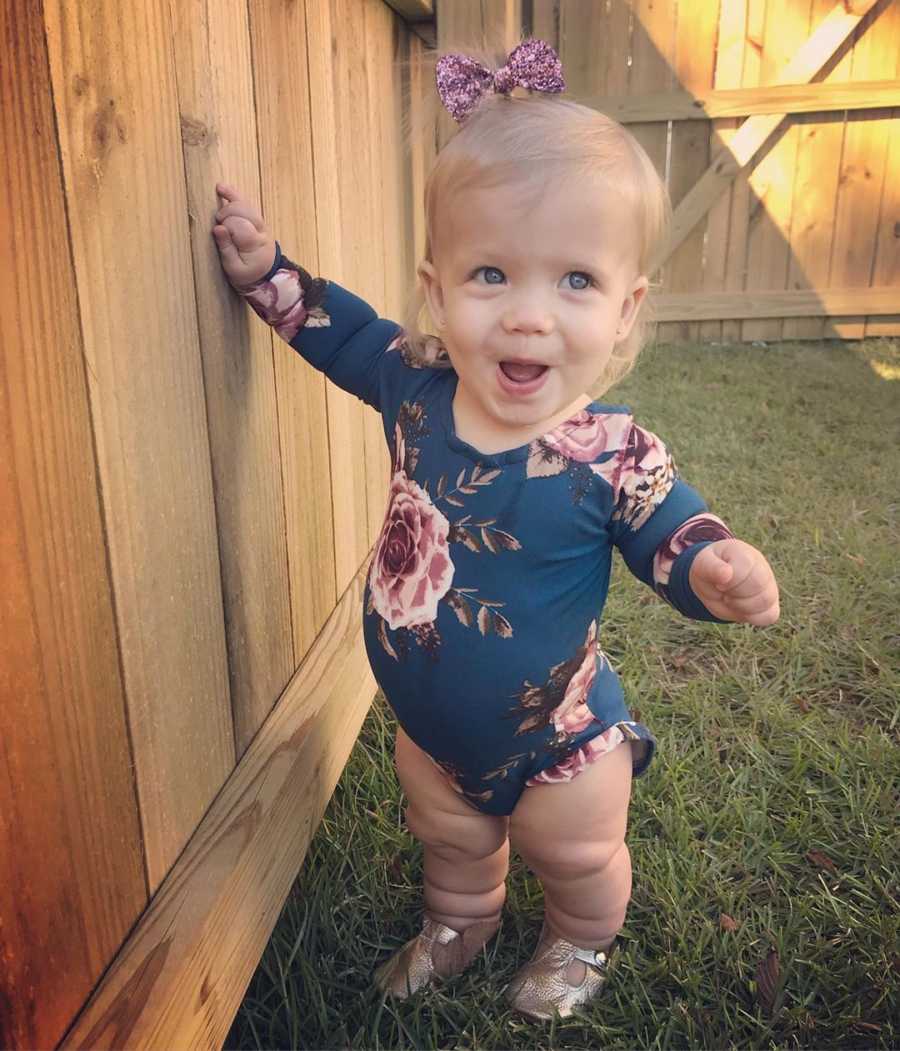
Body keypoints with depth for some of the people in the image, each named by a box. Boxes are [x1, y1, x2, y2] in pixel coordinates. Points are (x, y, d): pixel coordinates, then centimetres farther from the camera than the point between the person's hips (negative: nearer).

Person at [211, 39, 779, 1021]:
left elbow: (673, 535, -16)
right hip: (429, 728, 4)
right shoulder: (415, 384, -18)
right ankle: (457, 925, 65)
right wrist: (267, 273, -5)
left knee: (577, 860, 27)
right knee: (449, 839, 32)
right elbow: (349, 332, 2)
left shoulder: (614, 457, -30)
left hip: (556, 746, -3)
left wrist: (715, 572, -38)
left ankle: (578, 946, 62)